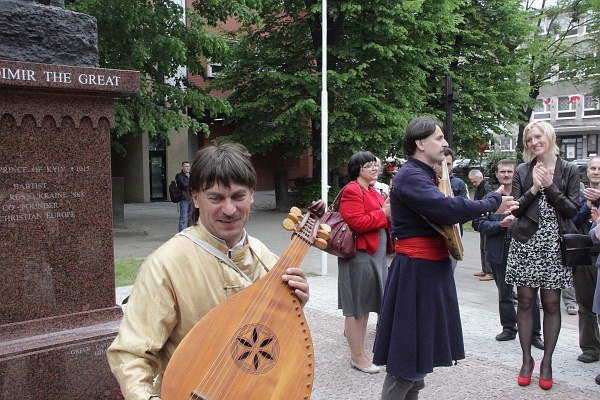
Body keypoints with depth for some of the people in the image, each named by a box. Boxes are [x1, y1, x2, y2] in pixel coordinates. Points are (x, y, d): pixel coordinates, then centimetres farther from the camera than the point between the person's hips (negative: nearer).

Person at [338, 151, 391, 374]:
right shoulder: (352, 191, -13)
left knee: (365, 306, 16)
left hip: (376, 254, 10)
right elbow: (356, 222, -23)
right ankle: (357, 357, 12)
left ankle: (360, 352, 27)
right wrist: (383, 213, -16)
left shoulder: (374, 192, 18)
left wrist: (390, 213, 4)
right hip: (359, 255, -10)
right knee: (356, 307, 1)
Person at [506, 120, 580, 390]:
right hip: (525, 243, 1)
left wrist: (549, 186, -12)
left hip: (554, 244, -1)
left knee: (551, 303, 3)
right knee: (525, 301, 3)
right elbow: (515, 208, 1)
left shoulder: (569, 170, 4)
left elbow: (572, 209, -3)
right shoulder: (522, 171, 7)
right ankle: (527, 358, 16)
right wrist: (533, 189, -12)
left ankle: (546, 362, 15)